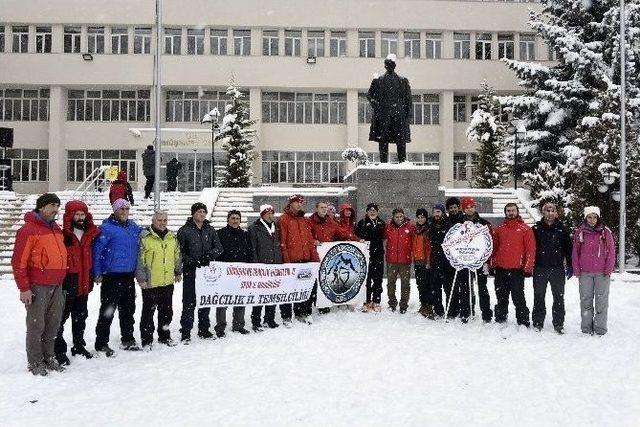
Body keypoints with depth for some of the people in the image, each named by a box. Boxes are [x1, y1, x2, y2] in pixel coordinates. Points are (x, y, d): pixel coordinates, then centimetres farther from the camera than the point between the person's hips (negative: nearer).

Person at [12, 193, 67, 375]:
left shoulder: (56, 229, 13)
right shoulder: (29, 229, -10)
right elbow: (18, 261, -12)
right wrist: (24, 288, -15)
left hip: (57, 285, 7)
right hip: (37, 287, -7)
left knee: (53, 323, 12)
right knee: (36, 325, 1)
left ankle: (48, 357, 24)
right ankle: (35, 362, 12)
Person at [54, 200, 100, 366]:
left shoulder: (90, 235, 7)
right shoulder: (62, 235, -13)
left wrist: (91, 278, 15)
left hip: (83, 284, 6)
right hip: (66, 283, -6)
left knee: (80, 316, 18)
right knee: (61, 317, 2)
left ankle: (79, 345, 31)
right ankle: (59, 350, 11)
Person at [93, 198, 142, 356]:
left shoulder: (134, 227, 11)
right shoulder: (107, 228, -8)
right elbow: (97, 251, -10)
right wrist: (97, 274, -12)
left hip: (129, 276, 7)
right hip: (112, 276, -6)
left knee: (128, 309, 15)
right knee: (108, 310, -3)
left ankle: (128, 339, 27)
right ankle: (101, 344, 6)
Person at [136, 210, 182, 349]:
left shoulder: (172, 237, 9)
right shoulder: (145, 237, -9)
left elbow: (177, 256, 20)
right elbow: (139, 259, -11)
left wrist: (178, 272, 20)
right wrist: (141, 278, -13)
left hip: (168, 282, 6)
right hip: (150, 283, -5)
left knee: (167, 310, 15)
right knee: (148, 311, 3)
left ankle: (164, 336, 29)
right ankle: (147, 340, 14)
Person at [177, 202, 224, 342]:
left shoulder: (210, 230, 11)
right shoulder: (184, 230, -1)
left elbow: (219, 247, 9)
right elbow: (179, 251, -2)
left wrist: (210, 255, -10)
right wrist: (190, 261, -15)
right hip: (190, 272, -4)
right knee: (189, 302, -4)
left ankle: (204, 329, 22)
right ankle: (185, 332, 3)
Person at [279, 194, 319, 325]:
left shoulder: (304, 220, 18)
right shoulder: (284, 219, -3)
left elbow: (310, 240, 19)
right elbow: (282, 241, -9)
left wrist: (314, 257, 13)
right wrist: (285, 258, -16)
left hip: (304, 259, 6)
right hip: (290, 260, -6)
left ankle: (302, 312, 23)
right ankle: (286, 316, 6)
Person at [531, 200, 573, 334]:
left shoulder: (562, 229, 4)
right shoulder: (536, 228, 2)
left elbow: (569, 248, 7)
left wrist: (570, 266, 3)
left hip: (558, 268, 1)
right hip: (540, 268, 0)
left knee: (559, 297, 7)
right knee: (539, 296, 6)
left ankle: (559, 324, 17)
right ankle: (537, 322, 16)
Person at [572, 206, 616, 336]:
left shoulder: (605, 232, 1)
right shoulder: (579, 232, 3)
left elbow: (611, 252, 2)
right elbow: (575, 252, 6)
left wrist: (608, 269, -4)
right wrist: (577, 270, 2)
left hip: (602, 272, -1)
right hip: (585, 273, 1)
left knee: (602, 300, 3)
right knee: (585, 299, 6)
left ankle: (600, 328, 11)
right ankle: (586, 327, 15)